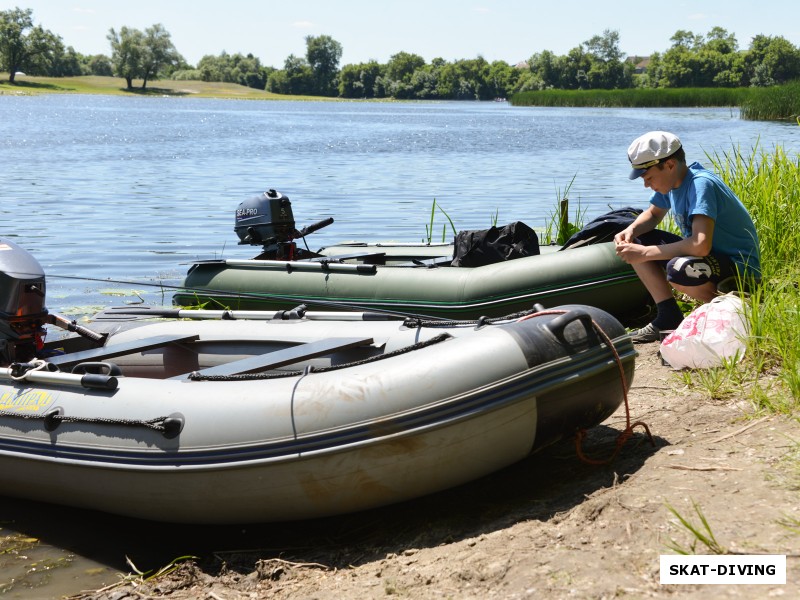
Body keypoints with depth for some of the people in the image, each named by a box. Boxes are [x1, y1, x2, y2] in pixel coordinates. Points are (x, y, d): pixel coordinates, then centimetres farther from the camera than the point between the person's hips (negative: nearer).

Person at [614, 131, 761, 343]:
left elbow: (701, 246, -37)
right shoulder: (671, 181, -1)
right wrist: (631, 230, -3)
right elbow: (652, 214, 19)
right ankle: (669, 316, 4)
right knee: (635, 242, 3)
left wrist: (645, 253, -31)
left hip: (741, 269, -9)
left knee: (679, 270, -38)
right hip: (710, 257, 9)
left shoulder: (701, 184, -26)